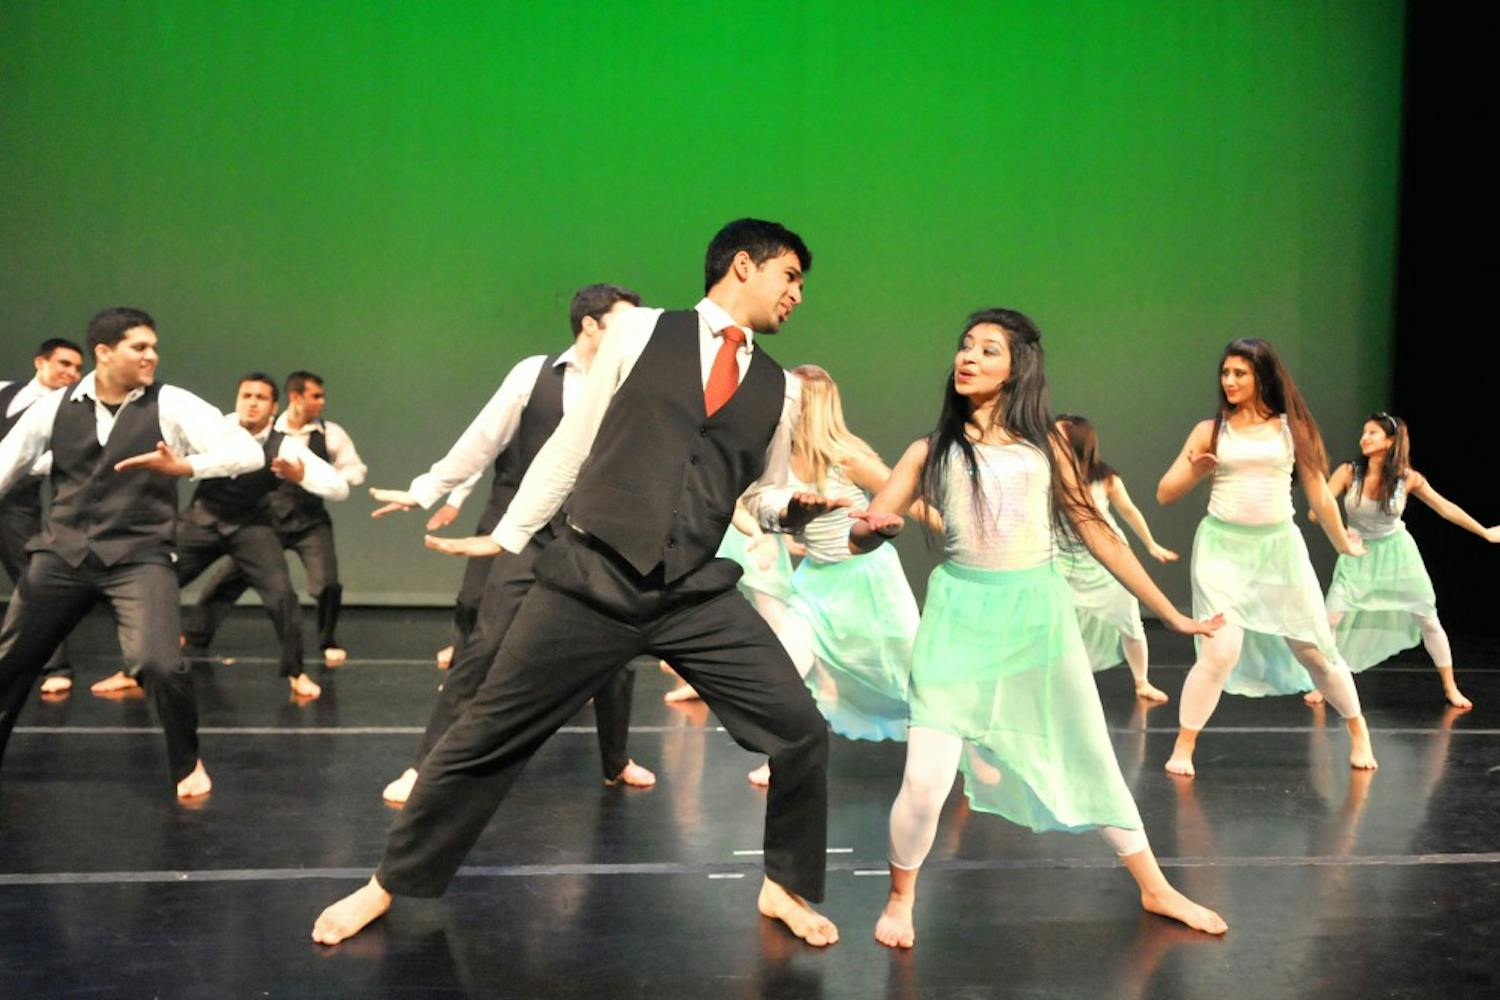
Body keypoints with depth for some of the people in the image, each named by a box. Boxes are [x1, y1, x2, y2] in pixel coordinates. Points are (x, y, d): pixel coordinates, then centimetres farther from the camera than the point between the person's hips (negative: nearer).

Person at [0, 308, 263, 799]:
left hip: (138, 556, -3)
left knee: (161, 665, -20)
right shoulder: (55, 407, 2)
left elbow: (248, 451, -15)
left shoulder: (171, 405, -6)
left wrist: (185, 466, -31)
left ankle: (188, 764, 9)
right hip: (61, 553, 3)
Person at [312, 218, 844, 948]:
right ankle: (390, 885, 23)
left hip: (695, 594, 3)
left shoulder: (779, 387, 10)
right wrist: (508, 535, 10)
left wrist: (796, 507, -2)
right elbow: (574, 442, 7)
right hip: (592, 578, -3)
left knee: (800, 731, -4)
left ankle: (786, 888, 21)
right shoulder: (640, 331, 2)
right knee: (486, 736, 3)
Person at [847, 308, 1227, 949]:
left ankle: (1155, 889, 30)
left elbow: (1098, 536, 9)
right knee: (925, 780, -11)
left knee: (1090, 759, 11)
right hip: (961, 614, -2)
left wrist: (1172, 614, 9)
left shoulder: (1044, 447, 6)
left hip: (1040, 612, 2)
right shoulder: (932, 452, 3)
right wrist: (876, 528, -25)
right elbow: (861, 537, 1)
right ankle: (901, 898, 15)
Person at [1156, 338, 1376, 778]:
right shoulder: (1210, 430, 1)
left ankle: (1359, 733, 28)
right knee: (1219, 651, -14)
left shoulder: (1292, 428, 3)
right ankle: (1183, 747, 2)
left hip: (1280, 547, 1)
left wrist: (1344, 544, 18)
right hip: (1223, 547, -1)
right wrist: (1194, 472, -18)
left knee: (1315, 648, 7)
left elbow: (1319, 496, 12)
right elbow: (1164, 494, 1)